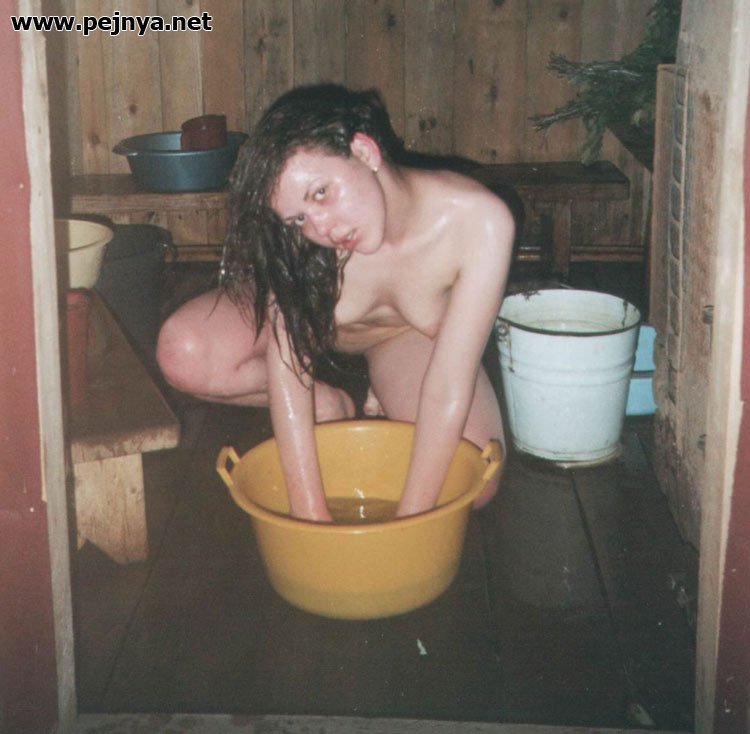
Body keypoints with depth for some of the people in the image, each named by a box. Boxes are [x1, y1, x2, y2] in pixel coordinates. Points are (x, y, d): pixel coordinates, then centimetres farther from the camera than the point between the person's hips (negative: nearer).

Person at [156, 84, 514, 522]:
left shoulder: (479, 222, -38)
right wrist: (310, 511, -35)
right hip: (312, 317, 1)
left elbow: (449, 389, -36)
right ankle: (328, 404, -1)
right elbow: (287, 361, -33)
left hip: (409, 335, 0)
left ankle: (380, 403, 7)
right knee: (185, 354, -27)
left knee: (473, 484, -23)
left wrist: (411, 519, -34)